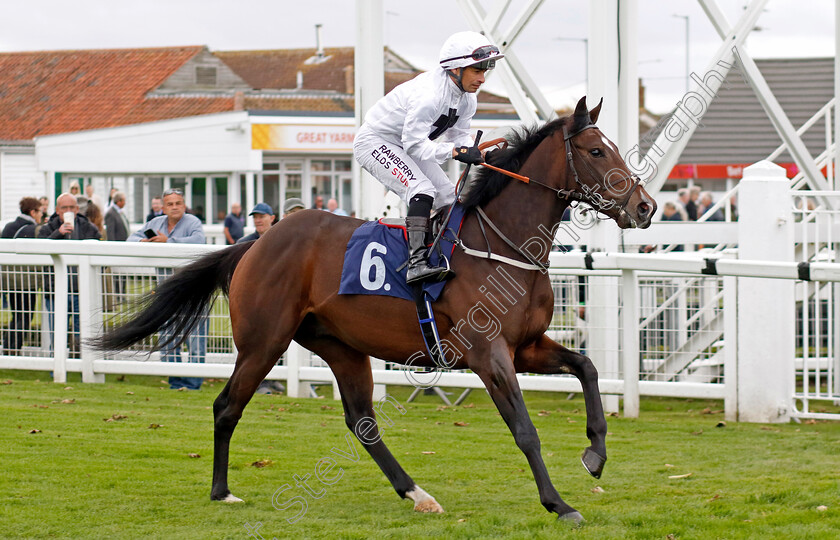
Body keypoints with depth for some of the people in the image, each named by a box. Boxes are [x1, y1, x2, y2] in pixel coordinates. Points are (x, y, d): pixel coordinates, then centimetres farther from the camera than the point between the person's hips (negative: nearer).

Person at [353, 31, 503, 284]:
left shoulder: (466, 99, -4)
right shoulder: (429, 94, -33)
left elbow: (459, 136, 5)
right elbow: (414, 144, -34)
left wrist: (480, 154, -16)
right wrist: (455, 151, -44)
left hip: (408, 144, 10)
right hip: (375, 142, -10)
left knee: (450, 199, 2)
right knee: (422, 189, -29)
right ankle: (416, 262, -37)